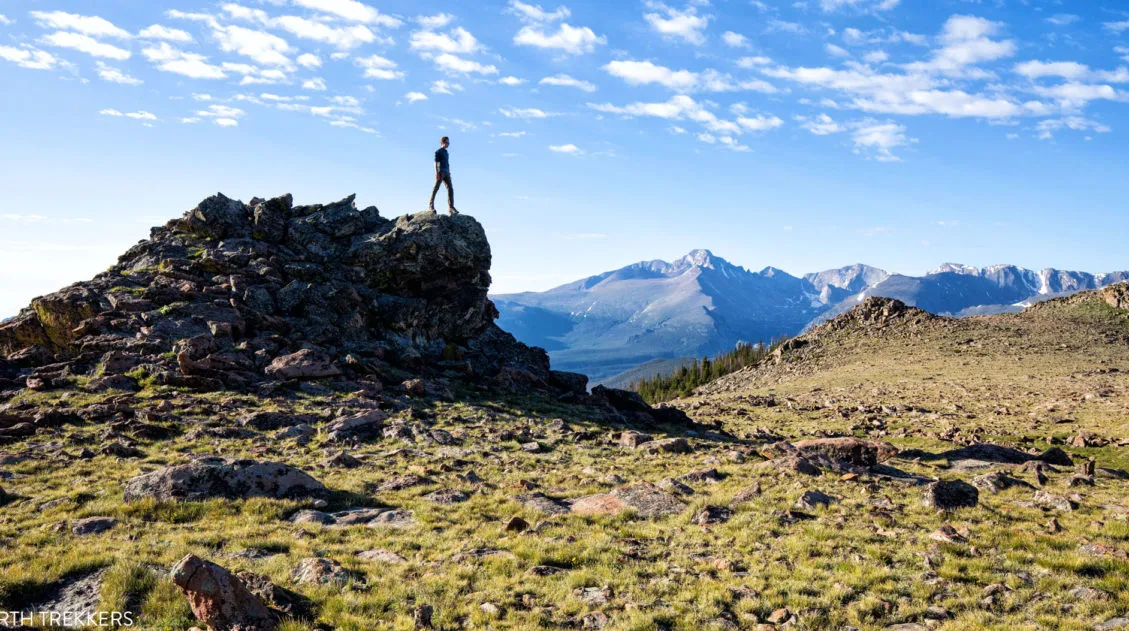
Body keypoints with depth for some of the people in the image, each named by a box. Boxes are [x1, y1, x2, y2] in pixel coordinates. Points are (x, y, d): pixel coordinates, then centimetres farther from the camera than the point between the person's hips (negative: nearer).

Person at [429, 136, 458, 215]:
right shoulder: (438, 152, -2)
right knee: (436, 188, -7)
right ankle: (431, 205, -2)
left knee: (450, 189, -2)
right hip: (440, 171, -7)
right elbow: (436, 162, -10)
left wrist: (449, 173, 19)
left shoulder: (446, 152, 21)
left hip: (446, 173, 7)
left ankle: (451, 207, -6)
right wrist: (436, 173, -19)